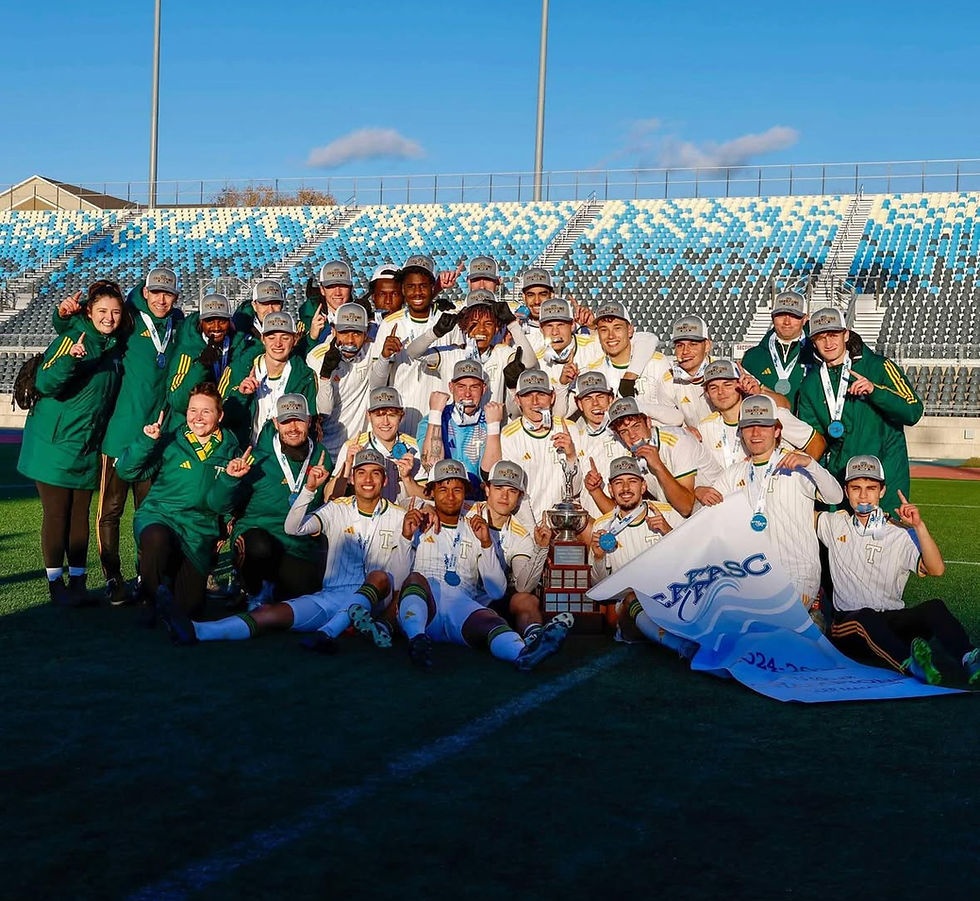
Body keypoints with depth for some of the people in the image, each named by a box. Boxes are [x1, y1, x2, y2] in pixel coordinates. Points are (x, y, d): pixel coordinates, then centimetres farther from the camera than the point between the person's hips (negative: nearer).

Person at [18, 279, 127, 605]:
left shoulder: (115, 343, 7)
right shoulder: (72, 339, -13)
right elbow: (45, 384, -22)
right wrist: (69, 359, -39)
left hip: (89, 444, 6)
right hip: (55, 441, -6)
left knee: (80, 514, 9)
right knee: (56, 513, 0)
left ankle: (78, 580, 14)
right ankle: (55, 583, 9)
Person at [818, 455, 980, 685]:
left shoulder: (900, 534, 7)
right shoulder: (835, 524, 14)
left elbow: (936, 569, -8)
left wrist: (919, 525, -18)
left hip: (893, 624, 1)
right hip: (849, 624, -1)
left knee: (934, 607, -29)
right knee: (867, 617, -37)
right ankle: (909, 663, -63)